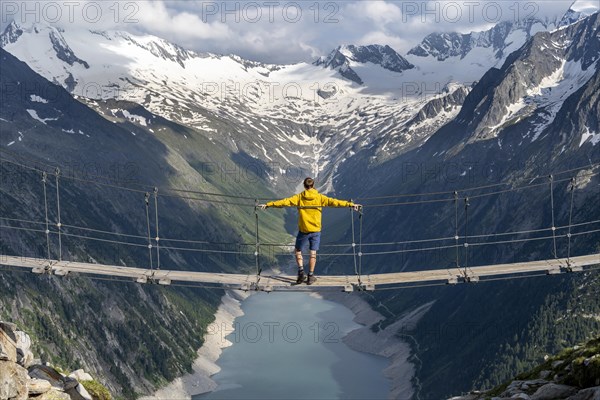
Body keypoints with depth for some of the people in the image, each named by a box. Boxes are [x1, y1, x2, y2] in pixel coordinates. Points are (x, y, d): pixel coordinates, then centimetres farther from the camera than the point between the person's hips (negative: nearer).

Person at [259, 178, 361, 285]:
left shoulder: (299, 197, -5)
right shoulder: (320, 197, -4)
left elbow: (285, 202, -7)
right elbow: (333, 202, -9)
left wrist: (268, 204, -4)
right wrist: (350, 204, -9)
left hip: (303, 230, -1)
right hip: (315, 230, 1)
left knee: (298, 251, 16)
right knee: (313, 253, 9)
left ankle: (301, 271, 1)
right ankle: (310, 276, 11)